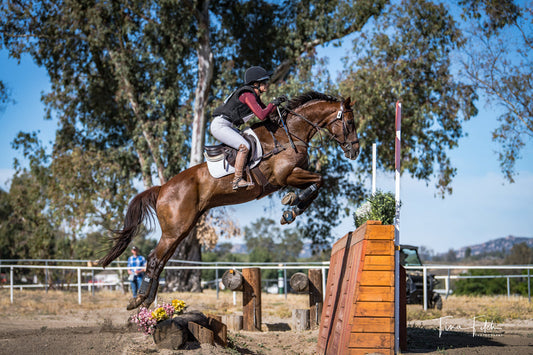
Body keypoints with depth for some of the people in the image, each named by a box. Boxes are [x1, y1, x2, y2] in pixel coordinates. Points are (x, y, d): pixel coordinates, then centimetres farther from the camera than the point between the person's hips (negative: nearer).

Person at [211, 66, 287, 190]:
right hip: (220, 125, -11)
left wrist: (278, 102, 7)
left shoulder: (254, 96, 13)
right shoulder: (248, 95, -16)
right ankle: (237, 180, -24)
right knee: (244, 146, -22)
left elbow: (266, 111, 24)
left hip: (228, 127, 11)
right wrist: (273, 104, -10)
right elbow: (261, 116, -24)